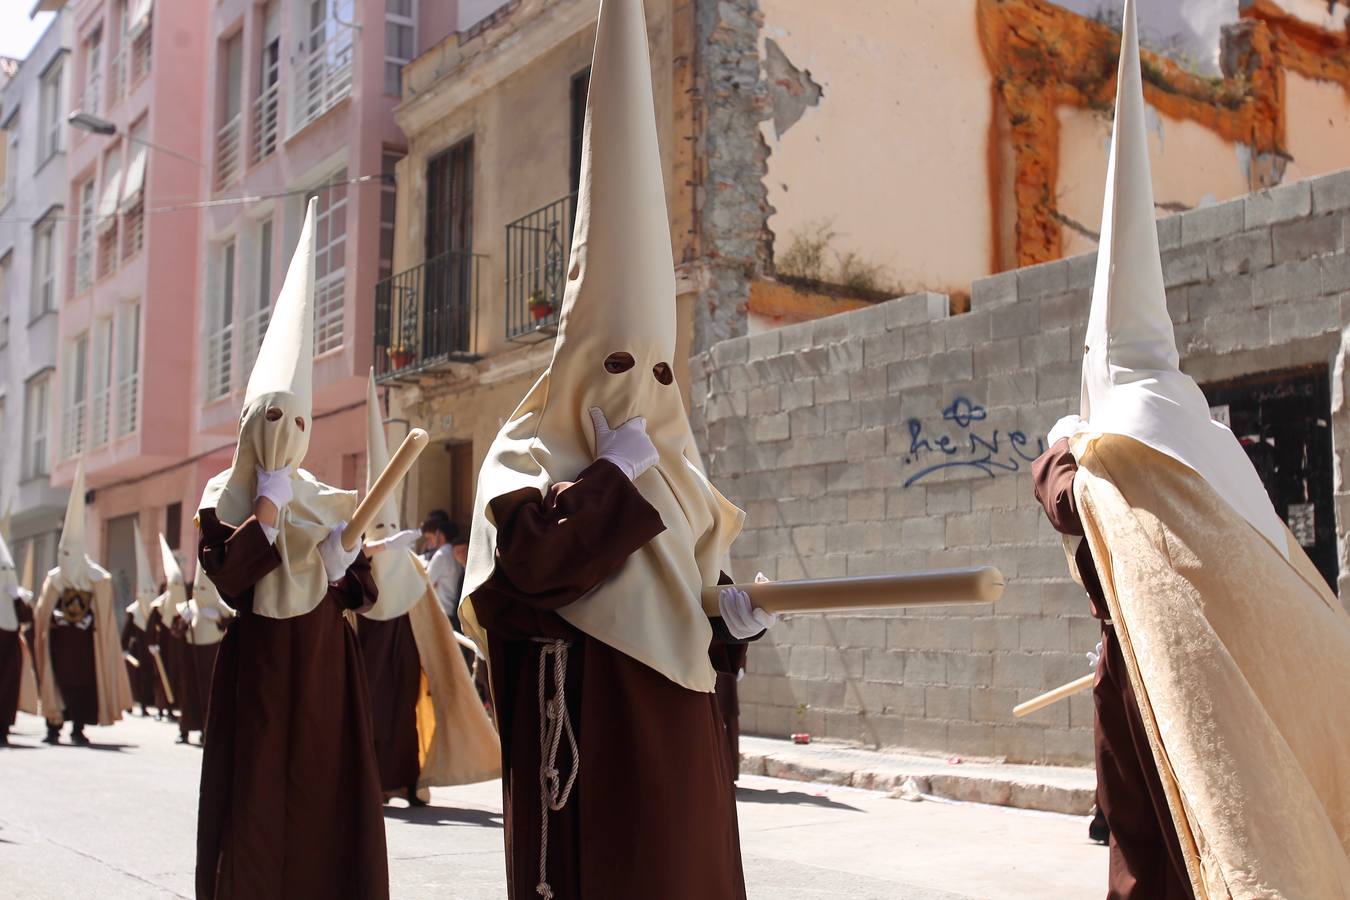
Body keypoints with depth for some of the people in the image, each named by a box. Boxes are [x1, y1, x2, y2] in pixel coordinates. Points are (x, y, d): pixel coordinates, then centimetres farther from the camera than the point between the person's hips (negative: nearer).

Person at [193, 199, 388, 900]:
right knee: (256, 798, -2)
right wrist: (268, 516, -16)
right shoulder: (223, 498, 1)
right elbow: (226, 579, -16)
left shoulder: (325, 501, 9)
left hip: (325, 660, 3)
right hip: (258, 662, -3)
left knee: (330, 793, 1)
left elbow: (358, 597, 6)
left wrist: (347, 561, -13)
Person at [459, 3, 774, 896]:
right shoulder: (526, 455, -3)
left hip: (672, 718, 6)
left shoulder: (673, 469, 16)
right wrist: (618, 472, -14)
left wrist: (731, 613, -1)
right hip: (582, 715, -6)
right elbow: (528, 556, -23)